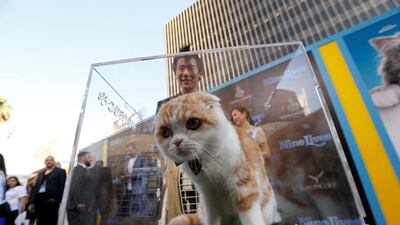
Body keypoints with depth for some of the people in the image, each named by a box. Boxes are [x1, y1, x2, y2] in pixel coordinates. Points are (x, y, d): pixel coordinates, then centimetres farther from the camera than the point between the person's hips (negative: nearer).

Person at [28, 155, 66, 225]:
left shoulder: (60, 171, 5)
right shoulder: (40, 173, 23)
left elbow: (63, 186, -5)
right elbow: (35, 187, 18)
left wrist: (56, 198, -14)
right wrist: (31, 202, 9)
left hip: (51, 201, -5)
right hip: (39, 201, 5)